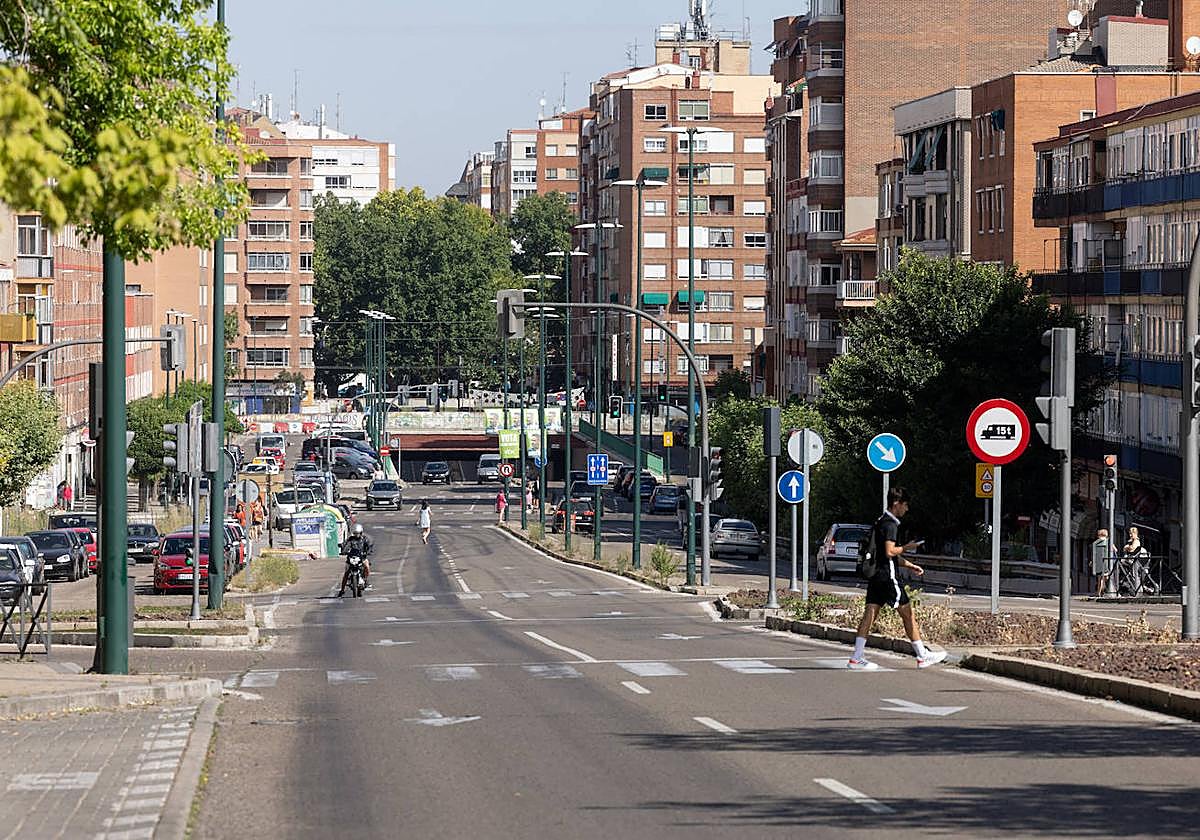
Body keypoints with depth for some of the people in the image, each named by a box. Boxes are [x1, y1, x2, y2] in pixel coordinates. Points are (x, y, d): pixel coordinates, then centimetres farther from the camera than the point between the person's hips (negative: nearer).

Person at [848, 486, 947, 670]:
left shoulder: (880, 523, 19)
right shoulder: (890, 524, -12)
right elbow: (890, 551, -24)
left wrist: (910, 565, 21)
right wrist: (906, 547, -7)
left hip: (876, 577, 9)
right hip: (888, 577, -9)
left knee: (869, 614, 4)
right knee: (908, 614, -1)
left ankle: (857, 658, -1)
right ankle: (922, 656, 5)